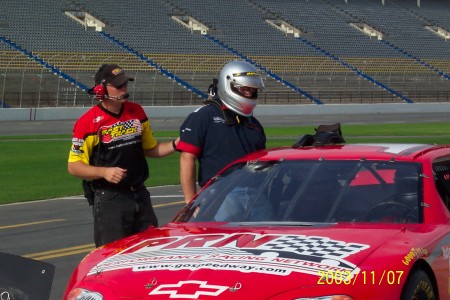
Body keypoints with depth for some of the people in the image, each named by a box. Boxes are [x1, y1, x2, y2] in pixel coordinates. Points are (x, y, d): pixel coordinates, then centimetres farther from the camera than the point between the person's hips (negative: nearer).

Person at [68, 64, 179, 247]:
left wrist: (175, 145, 1)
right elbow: (74, 166, -8)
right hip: (108, 197, -6)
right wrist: (104, 172, -23)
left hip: (140, 195, 6)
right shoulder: (88, 122, -10)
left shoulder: (137, 112, 10)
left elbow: (150, 149, 20)